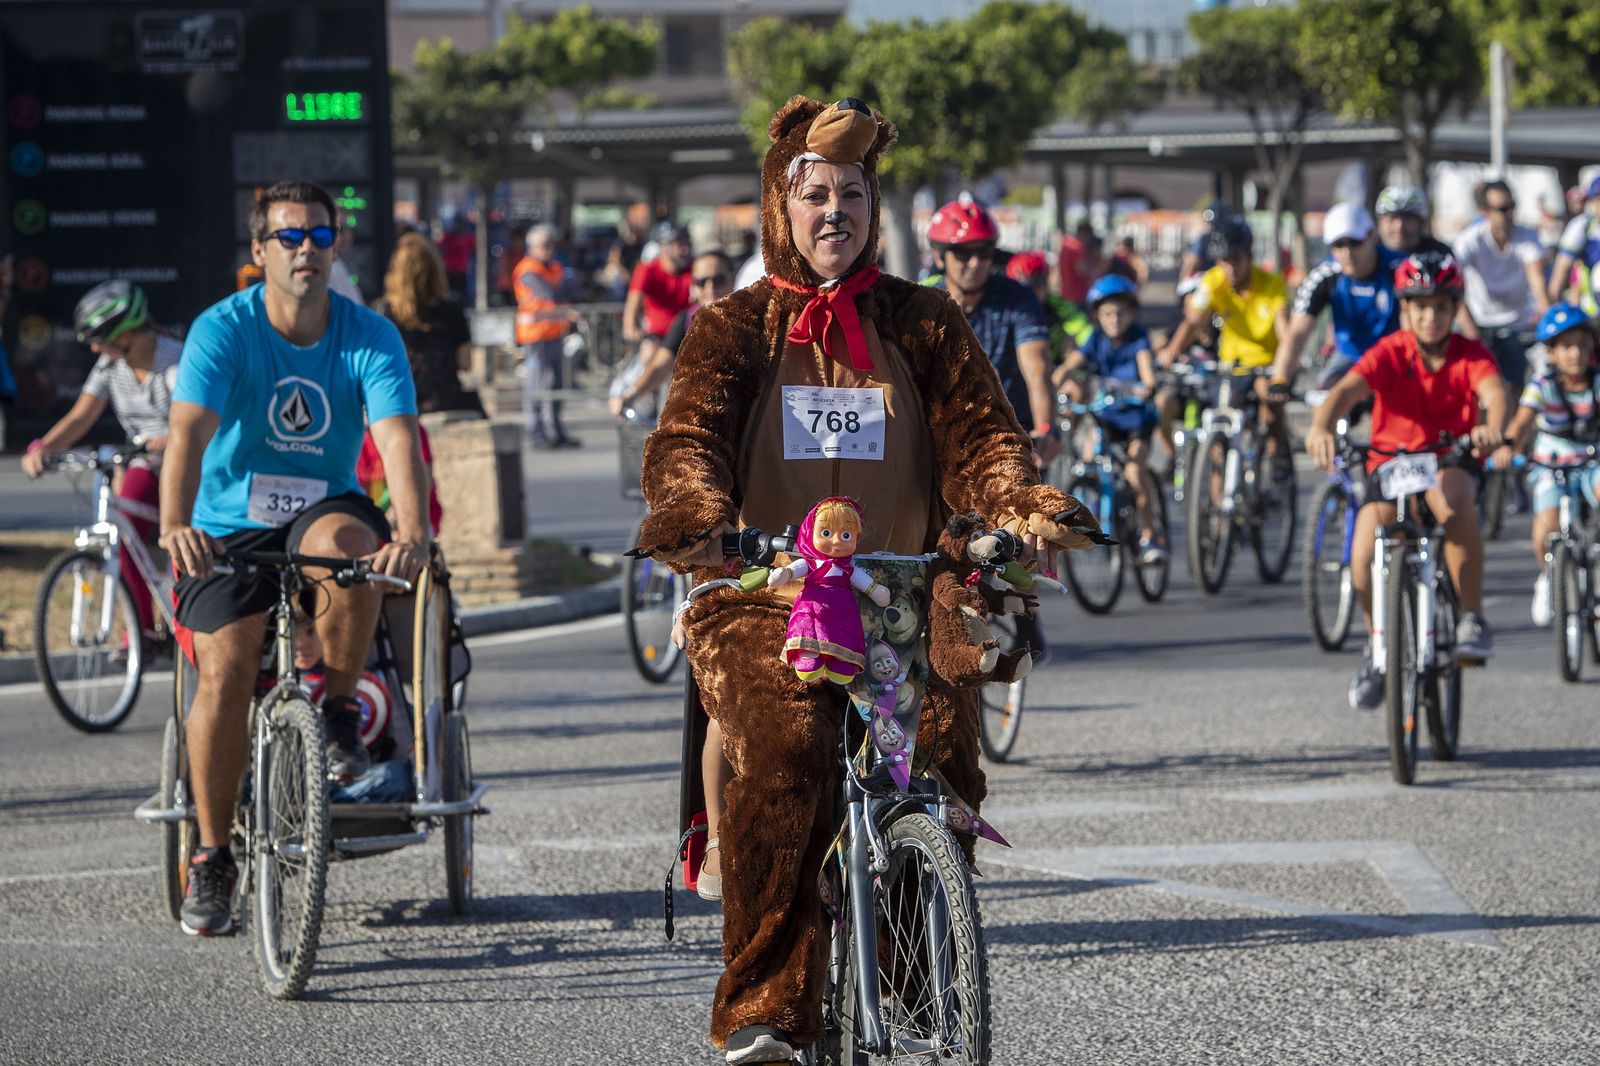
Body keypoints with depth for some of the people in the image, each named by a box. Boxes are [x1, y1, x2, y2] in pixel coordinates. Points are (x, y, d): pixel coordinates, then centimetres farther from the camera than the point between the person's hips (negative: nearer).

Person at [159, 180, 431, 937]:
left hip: (323, 509, 1)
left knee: (346, 541, -35)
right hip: (230, 527, -1)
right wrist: (175, 526, -47)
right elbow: (188, 435, -28)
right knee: (225, 673, -18)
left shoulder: (371, 337, -10)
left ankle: (341, 711, -13)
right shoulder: (222, 331, -14)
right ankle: (212, 857, -2)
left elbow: (399, 440, -24)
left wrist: (412, 532, -43)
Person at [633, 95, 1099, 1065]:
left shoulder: (924, 324, 14)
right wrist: (697, 520, -29)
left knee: (943, 759, -23)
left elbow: (978, 433, 3)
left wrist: (1023, 506, -20)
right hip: (761, 599, -2)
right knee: (787, 752, -29)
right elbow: (686, 439, -6)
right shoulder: (734, 328, 9)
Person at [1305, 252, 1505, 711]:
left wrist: (1492, 428, -55)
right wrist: (1321, 426, -51)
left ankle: (1473, 619, -24)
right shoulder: (1390, 353, -12)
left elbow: (1494, 392, -30)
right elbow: (1348, 389, -29)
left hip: (1450, 461, -1)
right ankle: (1377, 645, 11)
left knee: (1454, 498, -38)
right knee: (1364, 557, -21)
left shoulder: (1470, 355, -10)